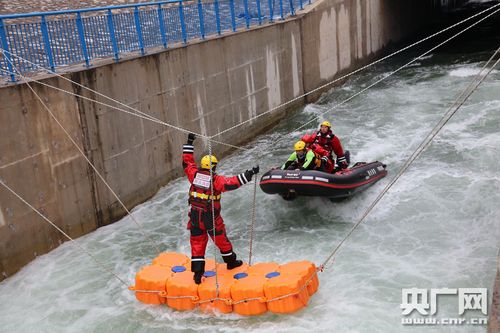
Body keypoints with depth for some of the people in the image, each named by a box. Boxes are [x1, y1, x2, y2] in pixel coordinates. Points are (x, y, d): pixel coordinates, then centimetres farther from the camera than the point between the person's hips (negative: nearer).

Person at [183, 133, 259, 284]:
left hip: (195, 215, 4)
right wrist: (250, 173, -20)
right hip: (211, 217, -3)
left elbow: (187, 161, 11)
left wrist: (189, 144, 19)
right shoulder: (216, 180, -15)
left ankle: (197, 272, 5)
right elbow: (234, 182, -23)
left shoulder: (194, 174, -3)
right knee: (221, 239, 16)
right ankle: (231, 261, 35)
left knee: (197, 242, 8)